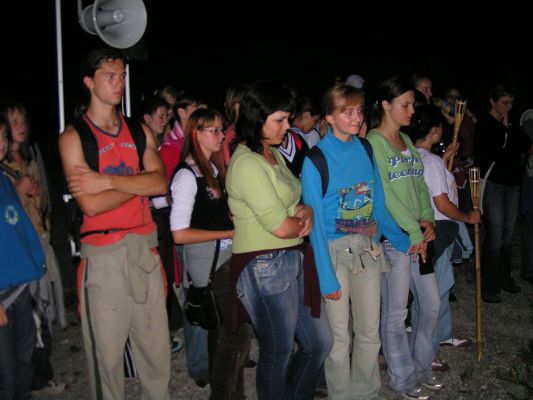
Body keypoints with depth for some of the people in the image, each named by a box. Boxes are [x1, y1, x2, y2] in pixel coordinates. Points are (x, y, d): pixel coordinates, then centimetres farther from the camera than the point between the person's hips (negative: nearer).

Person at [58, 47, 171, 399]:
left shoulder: (140, 132, 11)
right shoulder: (73, 137, -2)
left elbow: (160, 184, -5)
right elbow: (91, 204, -13)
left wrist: (108, 181, -14)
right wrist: (139, 181, -5)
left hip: (145, 249, 4)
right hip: (103, 254, -4)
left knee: (156, 344, 11)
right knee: (107, 351, 4)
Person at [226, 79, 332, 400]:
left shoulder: (274, 154, 11)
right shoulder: (247, 162, -17)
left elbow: (294, 202, 18)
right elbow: (281, 226, -21)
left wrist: (307, 211, -5)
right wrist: (304, 222, 0)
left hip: (293, 261, 9)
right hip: (265, 267, -9)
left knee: (319, 342, 18)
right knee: (278, 354, 8)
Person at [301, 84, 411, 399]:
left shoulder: (365, 150, 3)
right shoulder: (316, 159, -12)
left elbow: (378, 205, 12)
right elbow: (315, 222, -12)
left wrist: (402, 241, 11)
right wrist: (326, 276, -14)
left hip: (368, 249, 5)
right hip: (335, 252, -5)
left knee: (370, 332, 14)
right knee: (339, 336, 7)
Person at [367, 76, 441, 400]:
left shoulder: (407, 140, 14)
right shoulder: (373, 142, -11)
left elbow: (419, 184, 13)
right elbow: (385, 195, -17)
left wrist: (427, 219, -2)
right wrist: (414, 232, -15)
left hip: (419, 236, 8)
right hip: (393, 238, -8)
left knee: (432, 304, 14)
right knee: (396, 312, 4)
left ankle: (422, 366, 33)